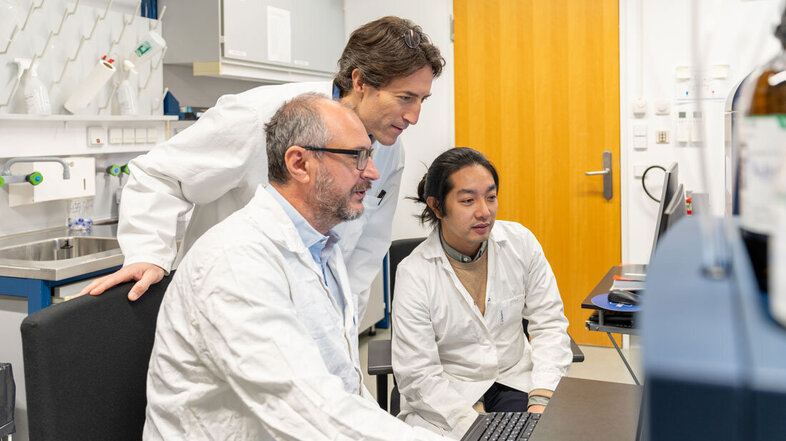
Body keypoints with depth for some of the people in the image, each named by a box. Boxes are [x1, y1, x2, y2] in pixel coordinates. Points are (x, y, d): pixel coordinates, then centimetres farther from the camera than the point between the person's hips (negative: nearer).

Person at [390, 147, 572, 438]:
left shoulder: (521, 242, -4)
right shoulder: (413, 274, -15)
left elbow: (549, 323, -2)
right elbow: (418, 376, -13)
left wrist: (541, 401, -15)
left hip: (514, 380, 3)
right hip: (443, 397, -2)